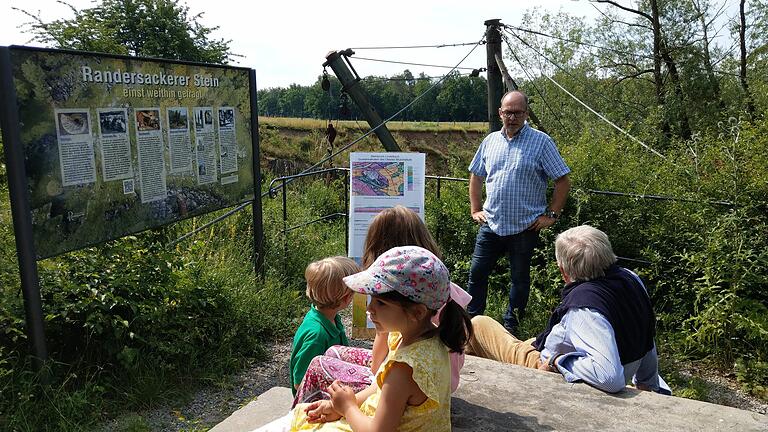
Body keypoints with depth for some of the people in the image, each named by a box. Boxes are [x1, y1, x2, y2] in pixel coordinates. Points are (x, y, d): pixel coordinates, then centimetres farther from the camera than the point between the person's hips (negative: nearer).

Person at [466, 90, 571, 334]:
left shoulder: (541, 142, -5)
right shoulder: (490, 141, 8)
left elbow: (563, 181, -4)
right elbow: (476, 176, 18)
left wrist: (551, 215, -7)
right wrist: (475, 210, 11)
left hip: (525, 226, -3)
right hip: (491, 223, 4)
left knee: (519, 278, 11)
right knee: (477, 273, 5)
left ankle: (511, 326, 26)